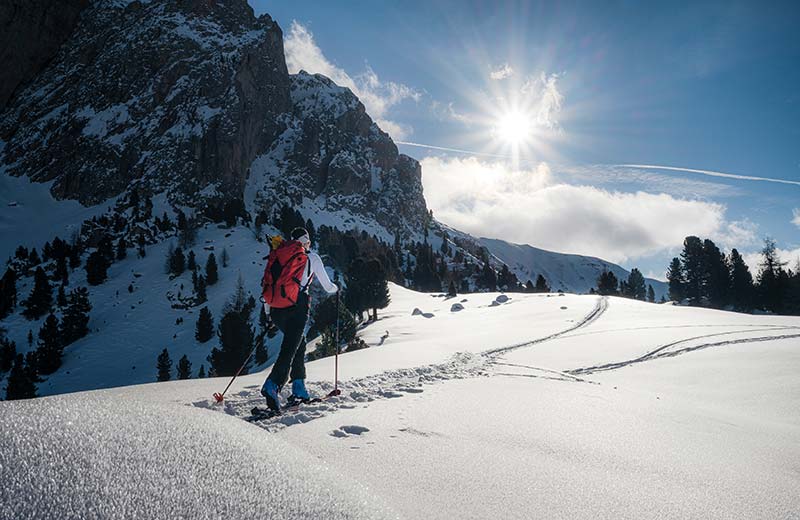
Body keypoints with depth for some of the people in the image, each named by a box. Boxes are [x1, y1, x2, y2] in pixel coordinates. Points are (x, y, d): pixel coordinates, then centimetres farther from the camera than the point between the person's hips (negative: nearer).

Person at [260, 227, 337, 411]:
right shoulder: (311, 257, 9)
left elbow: (268, 286, 20)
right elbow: (327, 286, 16)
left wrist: (268, 315, 26)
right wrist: (336, 288, 40)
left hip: (276, 309, 6)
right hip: (297, 308, -6)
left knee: (299, 343, 22)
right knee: (289, 348, -10)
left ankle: (299, 387, 18)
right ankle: (272, 386, -29)